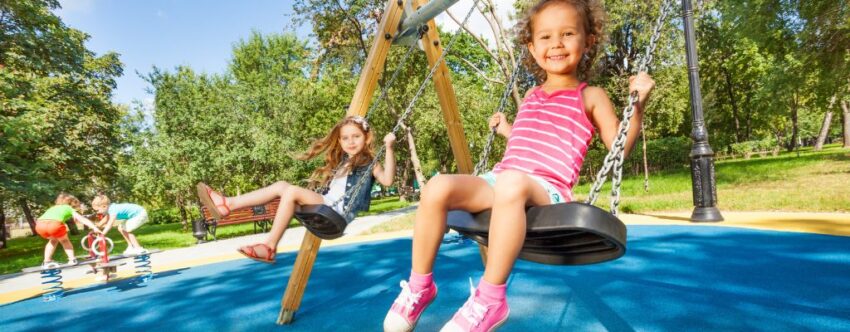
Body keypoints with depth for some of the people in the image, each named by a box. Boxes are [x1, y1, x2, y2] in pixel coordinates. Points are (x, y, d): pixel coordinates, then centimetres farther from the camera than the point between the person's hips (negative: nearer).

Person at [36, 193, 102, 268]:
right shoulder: (70, 209, 25)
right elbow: (83, 219, 17)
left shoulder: (53, 208, 39)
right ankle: (72, 259, 19)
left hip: (39, 225, 5)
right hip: (54, 224, -5)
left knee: (53, 240, 32)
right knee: (65, 240, 23)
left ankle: (47, 261, 31)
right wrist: (95, 228, 12)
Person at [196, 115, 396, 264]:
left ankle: (269, 247, -21)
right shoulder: (341, 161, 24)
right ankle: (228, 205, -7)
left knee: (292, 192, -25)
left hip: (339, 213, -8)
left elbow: (387, 180, -20)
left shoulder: (368, 163, 1)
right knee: (281, 186, -4)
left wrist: (389, 148, -25)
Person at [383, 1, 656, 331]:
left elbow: (619, 144, 7)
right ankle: (419, 285, -7)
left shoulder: (590, 97, 10)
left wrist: (638, 104, -2)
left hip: (546, 190, -5)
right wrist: (507, 130, 37)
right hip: (498, 179, 5)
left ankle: (490, 299, -30)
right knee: (438, 188, -22)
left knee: (512, 184, -43)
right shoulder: (531, 95, 24)